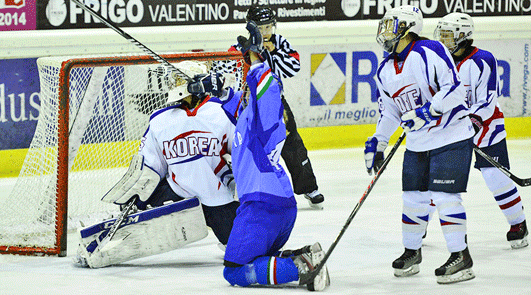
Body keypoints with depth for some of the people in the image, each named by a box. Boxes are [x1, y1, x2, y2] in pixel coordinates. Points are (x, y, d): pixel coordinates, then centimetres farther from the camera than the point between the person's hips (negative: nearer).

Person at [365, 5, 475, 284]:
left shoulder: (430, 52, -17)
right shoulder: (386, 70, 8)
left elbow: (454, 89, -22)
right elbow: (389, 110, 17)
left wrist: (427, 111, -28)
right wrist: (377, 143, 13)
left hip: (451, 138, -7)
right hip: (417, 144, 7)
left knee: (444, 196, -12)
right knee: (414, 197, 8)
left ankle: (461, 257, -5)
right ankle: (411, 252, 25)